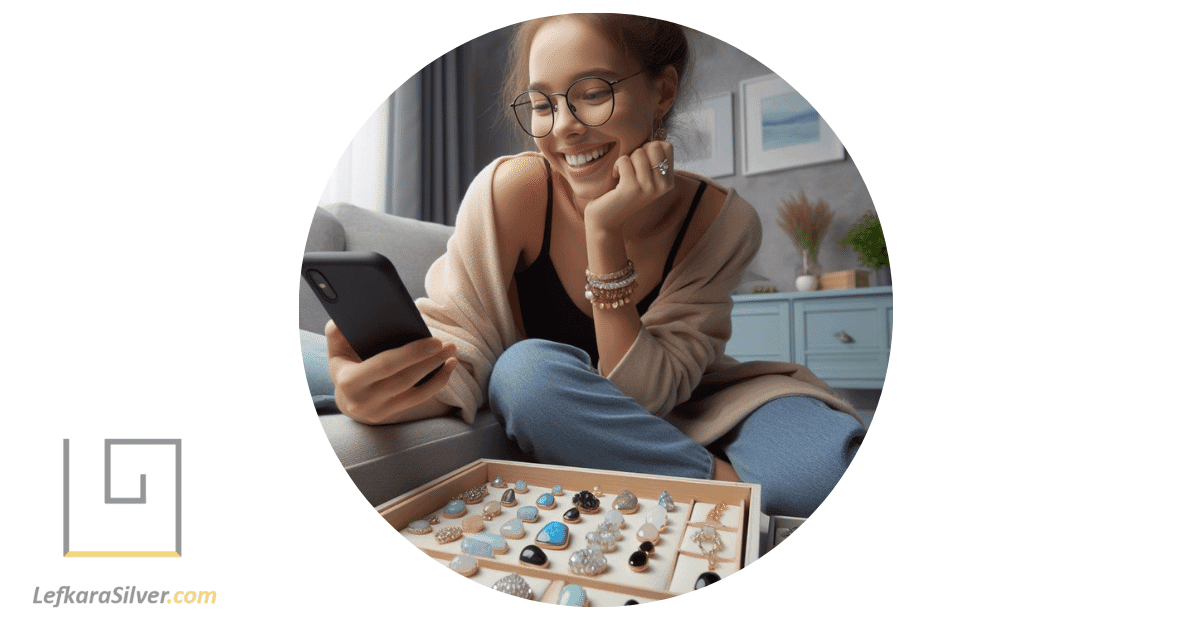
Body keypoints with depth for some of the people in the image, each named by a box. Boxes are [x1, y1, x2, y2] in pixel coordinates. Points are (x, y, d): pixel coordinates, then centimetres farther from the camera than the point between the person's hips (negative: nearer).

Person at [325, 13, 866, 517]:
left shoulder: (722, 222, -17)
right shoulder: (511, 190, -18)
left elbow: (642, 396, -22)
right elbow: (458, 355, -19)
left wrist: (606, 235, -30)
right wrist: (381, 392, -42)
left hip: (682, 418, -1)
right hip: (550, 428, 3)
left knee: (831, 454, -27)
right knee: (526, 369, -34)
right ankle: (735, 484, -17)